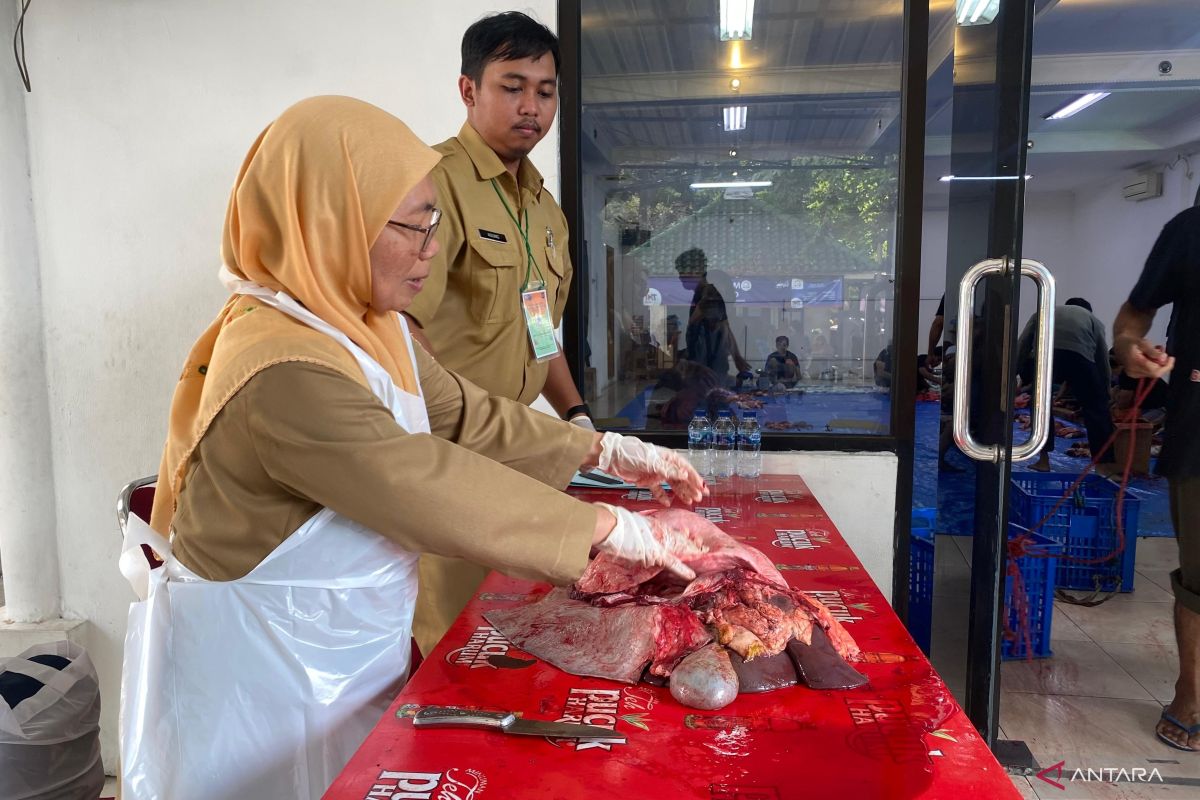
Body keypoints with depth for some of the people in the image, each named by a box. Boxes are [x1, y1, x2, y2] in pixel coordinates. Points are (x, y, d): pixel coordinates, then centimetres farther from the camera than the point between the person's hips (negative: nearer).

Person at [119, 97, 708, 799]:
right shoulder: (281, 373, -31)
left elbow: (466, 415, 3)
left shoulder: (365, 326, 0)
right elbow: (434, 489, -30)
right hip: (259, 676, -8)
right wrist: (612, 528, -23)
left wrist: (607, 451, -2)